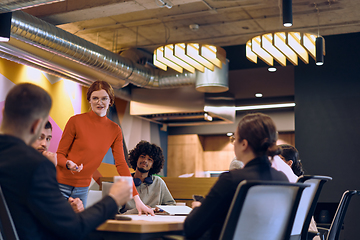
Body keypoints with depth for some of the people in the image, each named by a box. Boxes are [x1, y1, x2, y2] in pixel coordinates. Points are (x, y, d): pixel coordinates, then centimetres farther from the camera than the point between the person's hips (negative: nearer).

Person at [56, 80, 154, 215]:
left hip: (83, 189, 4)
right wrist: (68, 164, -28)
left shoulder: (115, 130, 2)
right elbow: (60, 154, -3)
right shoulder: (76, 121, -10)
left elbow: (121, 165, -1)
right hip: (61, 185, -4)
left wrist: (137, 198, -9)